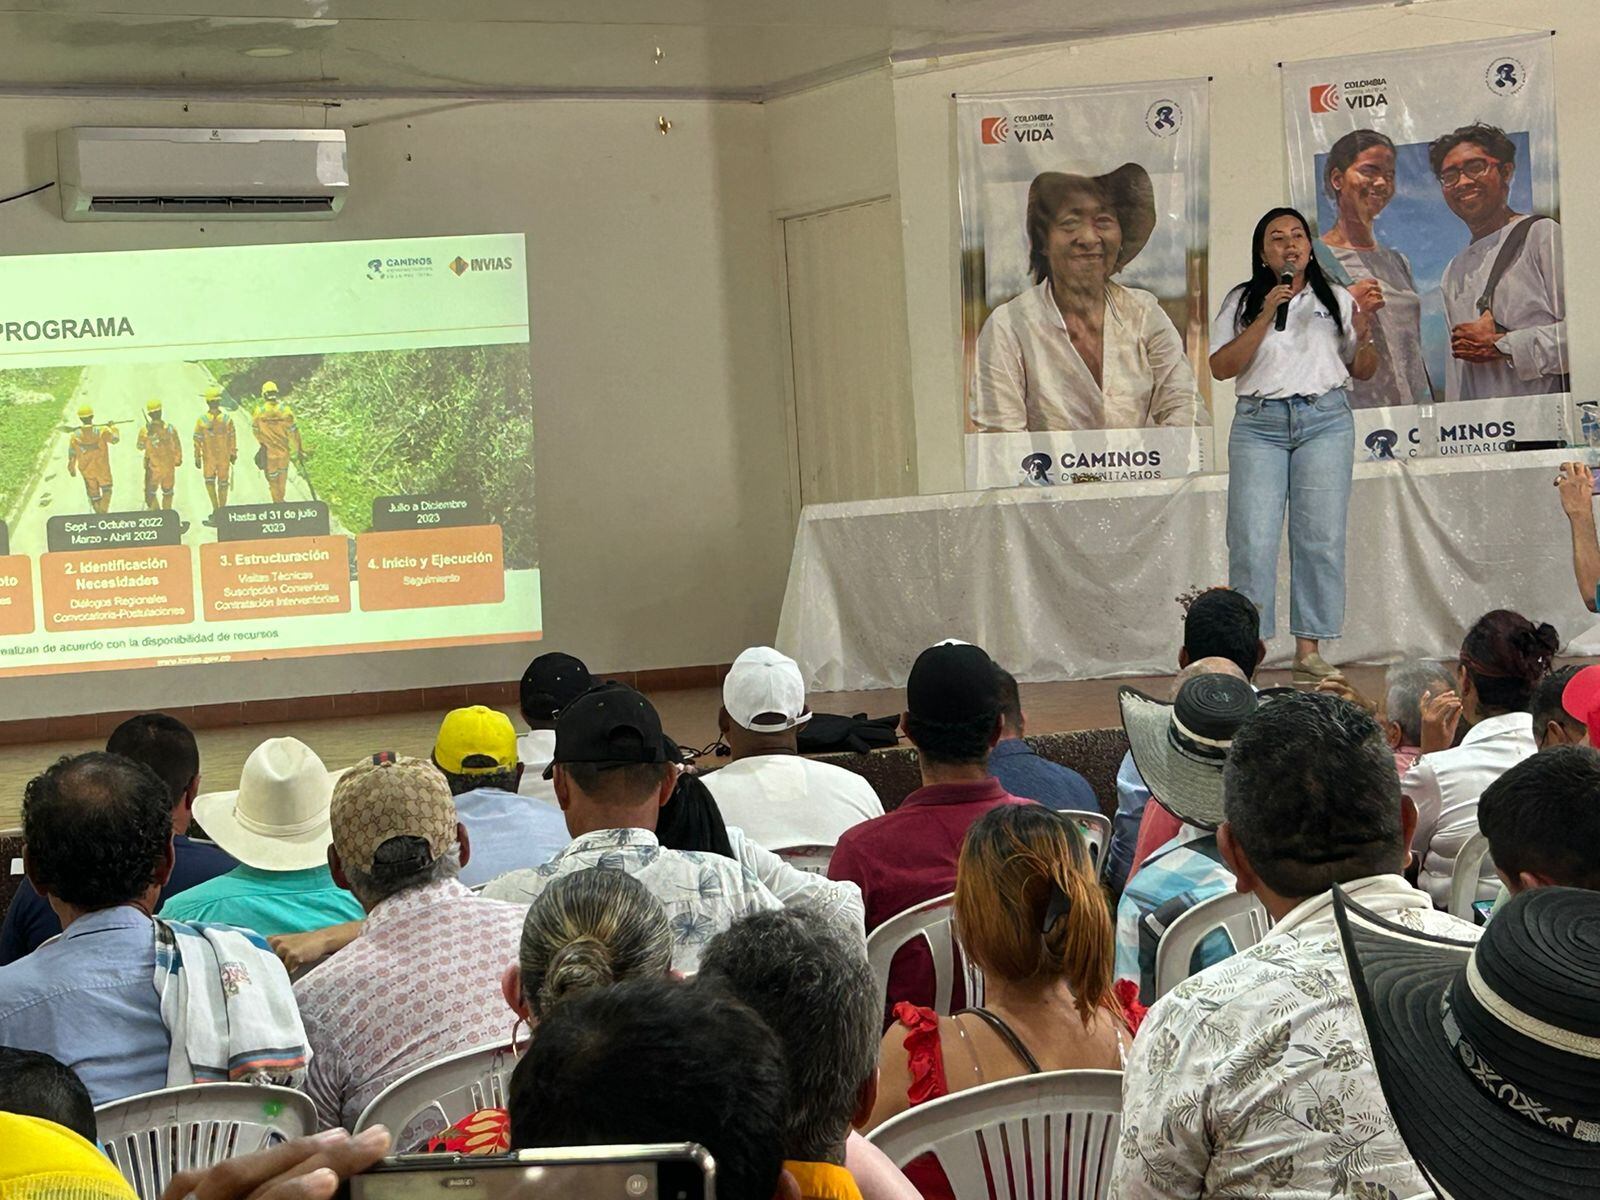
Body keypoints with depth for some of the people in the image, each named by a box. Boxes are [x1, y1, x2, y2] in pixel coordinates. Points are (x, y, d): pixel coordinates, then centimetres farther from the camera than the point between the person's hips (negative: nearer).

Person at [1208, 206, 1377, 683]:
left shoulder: (1336, 300, 14)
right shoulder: (1242, 302, 9)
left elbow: (1362, 372, 17)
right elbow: (1221, 366, -3)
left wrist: (1364, 340, -5)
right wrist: (1266, 316, -10)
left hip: (1325, 419, 1)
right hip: (1259, 423, -1)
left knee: (1321, 536, -4)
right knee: (1252, 539, -8)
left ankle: (1309, 647, 0)